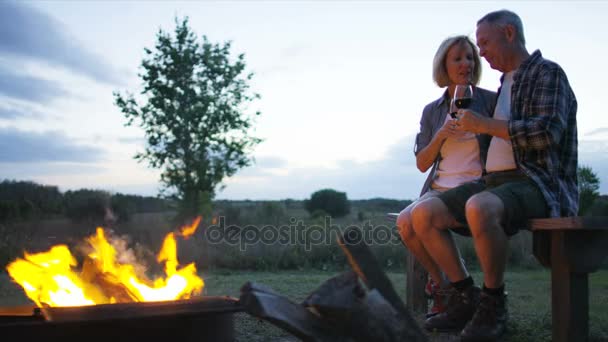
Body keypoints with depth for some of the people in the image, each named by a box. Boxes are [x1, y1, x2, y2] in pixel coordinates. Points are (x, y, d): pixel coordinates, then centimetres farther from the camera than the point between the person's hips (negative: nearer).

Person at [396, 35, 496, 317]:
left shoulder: (489, 100, 3)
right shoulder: (432, 111, 12)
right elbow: (422, 164, 9)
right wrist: (440, 136, -7)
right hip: (440, 188, 4)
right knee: (405, 222, -24)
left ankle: (441, 286, -8)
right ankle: (441, 283, -2)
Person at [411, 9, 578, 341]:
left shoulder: (547, 73, -1)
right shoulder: (505, 84, 24)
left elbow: (548, 132, -19)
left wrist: (485, 124, -15)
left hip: (538, 183, -8)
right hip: (493, 181, 8)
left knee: (479, 208, -40)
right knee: (423, 214, -11)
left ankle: (493, 302, -18)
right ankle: (466, 298, -3)